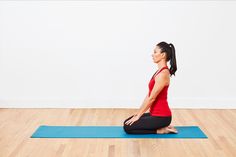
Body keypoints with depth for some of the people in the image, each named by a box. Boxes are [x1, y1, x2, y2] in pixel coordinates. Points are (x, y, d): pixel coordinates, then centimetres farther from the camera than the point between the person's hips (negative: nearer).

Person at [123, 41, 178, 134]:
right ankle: (161, 127, 12)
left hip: (161, 116, -9)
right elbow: (149, 95, 15)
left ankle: (160, 130, -3)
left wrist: (139, 115, -13)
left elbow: (152, 98, -20)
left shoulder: (163, 73, -21)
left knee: (128, 127, -9)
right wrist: (139, 112, 15)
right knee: (127, 122, 12)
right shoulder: (159, 71, 10)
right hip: (155, 113, 9)